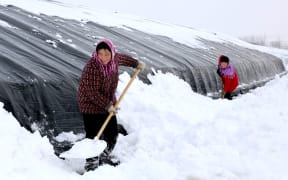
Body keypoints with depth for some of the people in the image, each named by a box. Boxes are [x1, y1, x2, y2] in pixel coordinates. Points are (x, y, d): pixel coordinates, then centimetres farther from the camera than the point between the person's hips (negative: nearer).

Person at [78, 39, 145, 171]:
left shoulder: (114, 59, -6)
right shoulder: (92, 67, -28)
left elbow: (123, 59, 21)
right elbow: (92, 92, -26)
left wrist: (136, 63, 31)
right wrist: (107, 105, -23)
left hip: (108, 103, 8)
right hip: (91, 104, -8)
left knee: (112, 134, 16)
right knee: (95, 137, -9)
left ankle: (104, 158, 37)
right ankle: (91, 166, 5)